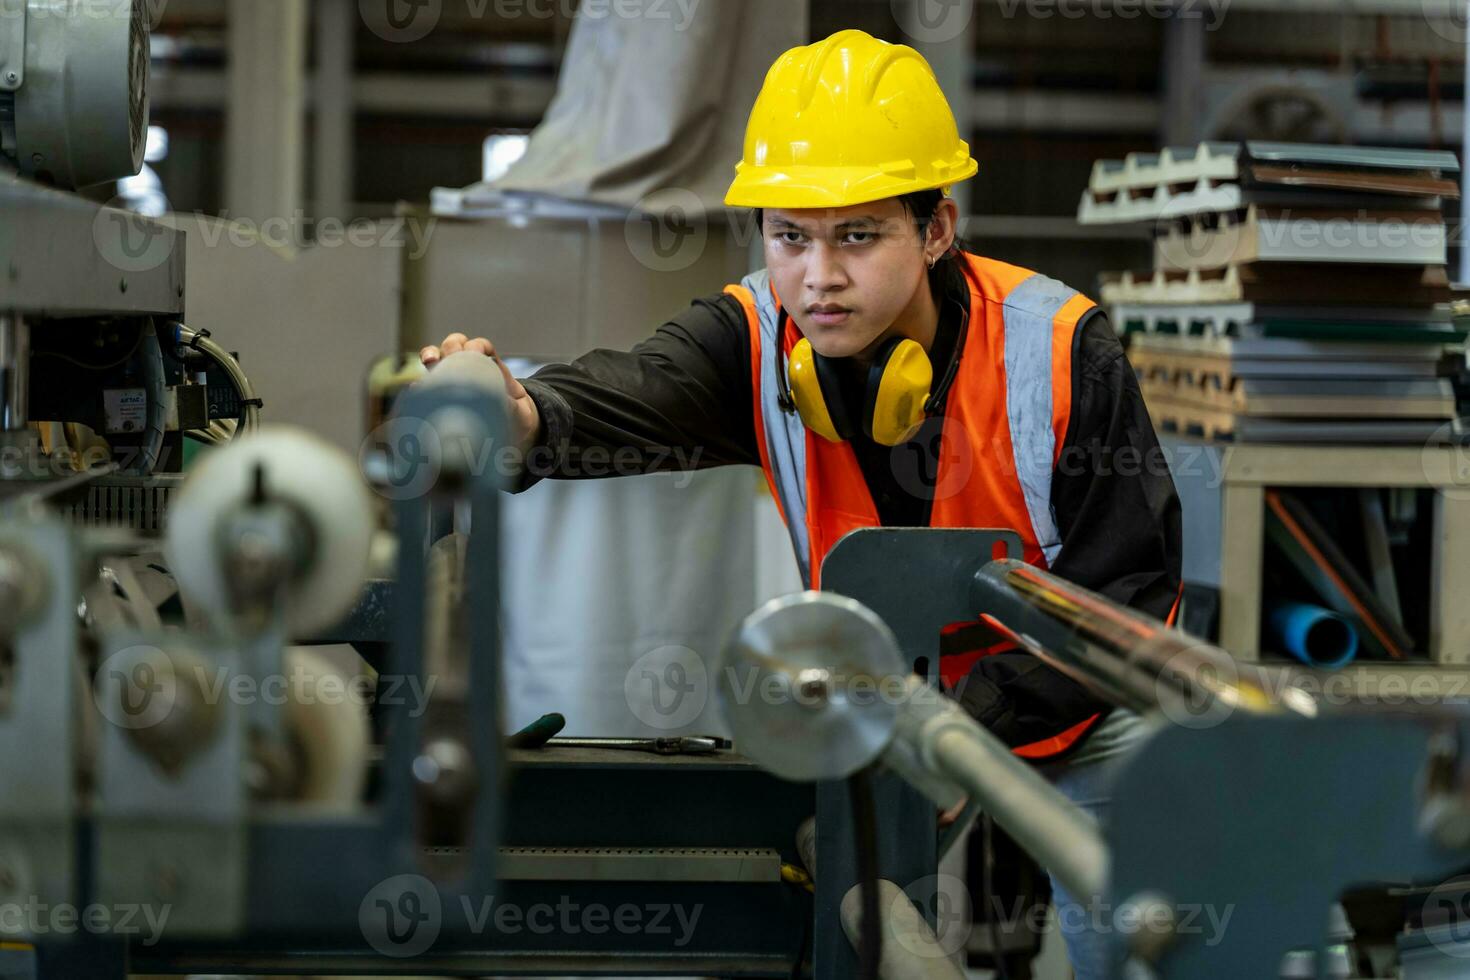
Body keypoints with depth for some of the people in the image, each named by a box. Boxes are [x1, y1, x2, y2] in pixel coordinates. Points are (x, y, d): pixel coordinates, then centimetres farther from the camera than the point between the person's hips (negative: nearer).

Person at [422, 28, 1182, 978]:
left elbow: (1130, 589, -20)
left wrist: (972, 720, -31)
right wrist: (523, 417, -66)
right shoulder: (758, 341, -20)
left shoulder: (1061, 353, -25)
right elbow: (624, 398, -41)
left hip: (1077, 704, -2)